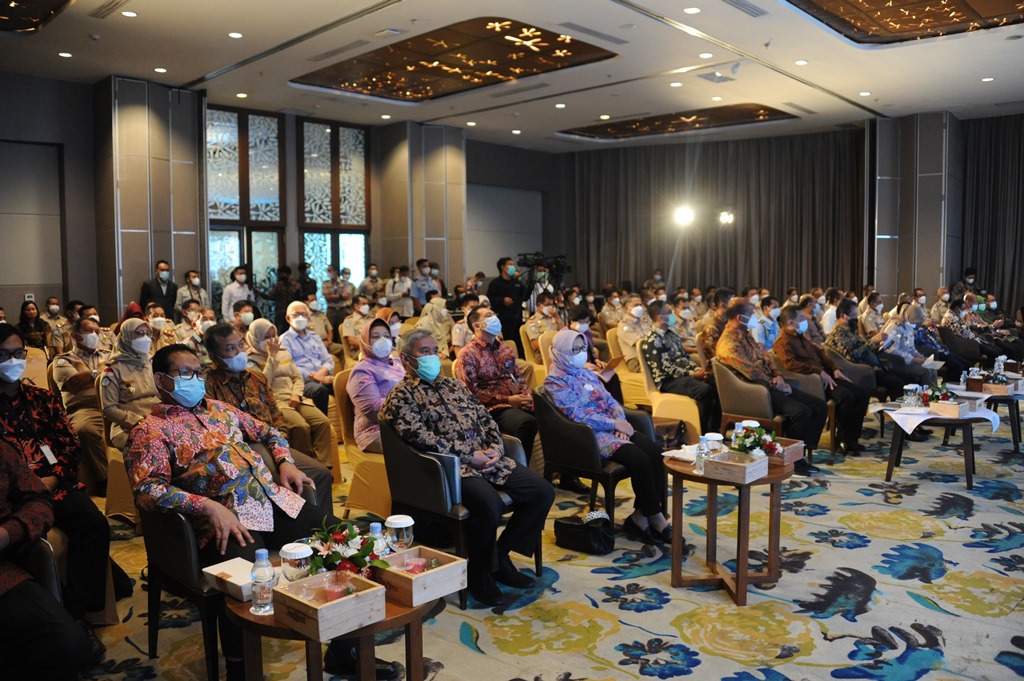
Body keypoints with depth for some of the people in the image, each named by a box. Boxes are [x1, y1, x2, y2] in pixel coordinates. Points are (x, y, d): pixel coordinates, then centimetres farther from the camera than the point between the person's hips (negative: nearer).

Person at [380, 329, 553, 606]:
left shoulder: (452, 385, 23)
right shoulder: (401, 397, 0)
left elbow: (486, 419, 20)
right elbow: (421, 438, -14)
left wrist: (496, 448, -1)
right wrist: (470, 457, -16)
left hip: (489, 460, 8)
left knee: (543, 491, -6)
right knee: (490, 504, -34)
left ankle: (500, 554, 9)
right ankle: (478, 573, -6)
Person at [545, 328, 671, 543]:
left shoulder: (586, 373, 20)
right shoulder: (555, 381, -5)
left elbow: (610, 401, 17)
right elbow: (578, 416, -15)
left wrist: (621, 422, -5)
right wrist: (615, 424, -14)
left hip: (612, 427, 8)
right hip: (590, 435, -8)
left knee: (654, 451, -17)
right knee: (639, 459, -26)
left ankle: (641, 515, -12)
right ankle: (654, 517, -9)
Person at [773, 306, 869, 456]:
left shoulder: (801, 337, 22)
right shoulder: (784, 341, -9)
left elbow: (819, 353, 26)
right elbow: (791, 363, -24)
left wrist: (834, 368, 10)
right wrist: (819, 372, -25)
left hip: (824, 375, 10)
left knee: (862, 394, -1)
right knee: (846, 396, -29)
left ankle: (852, 438, 2)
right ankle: (843, 439, -11)